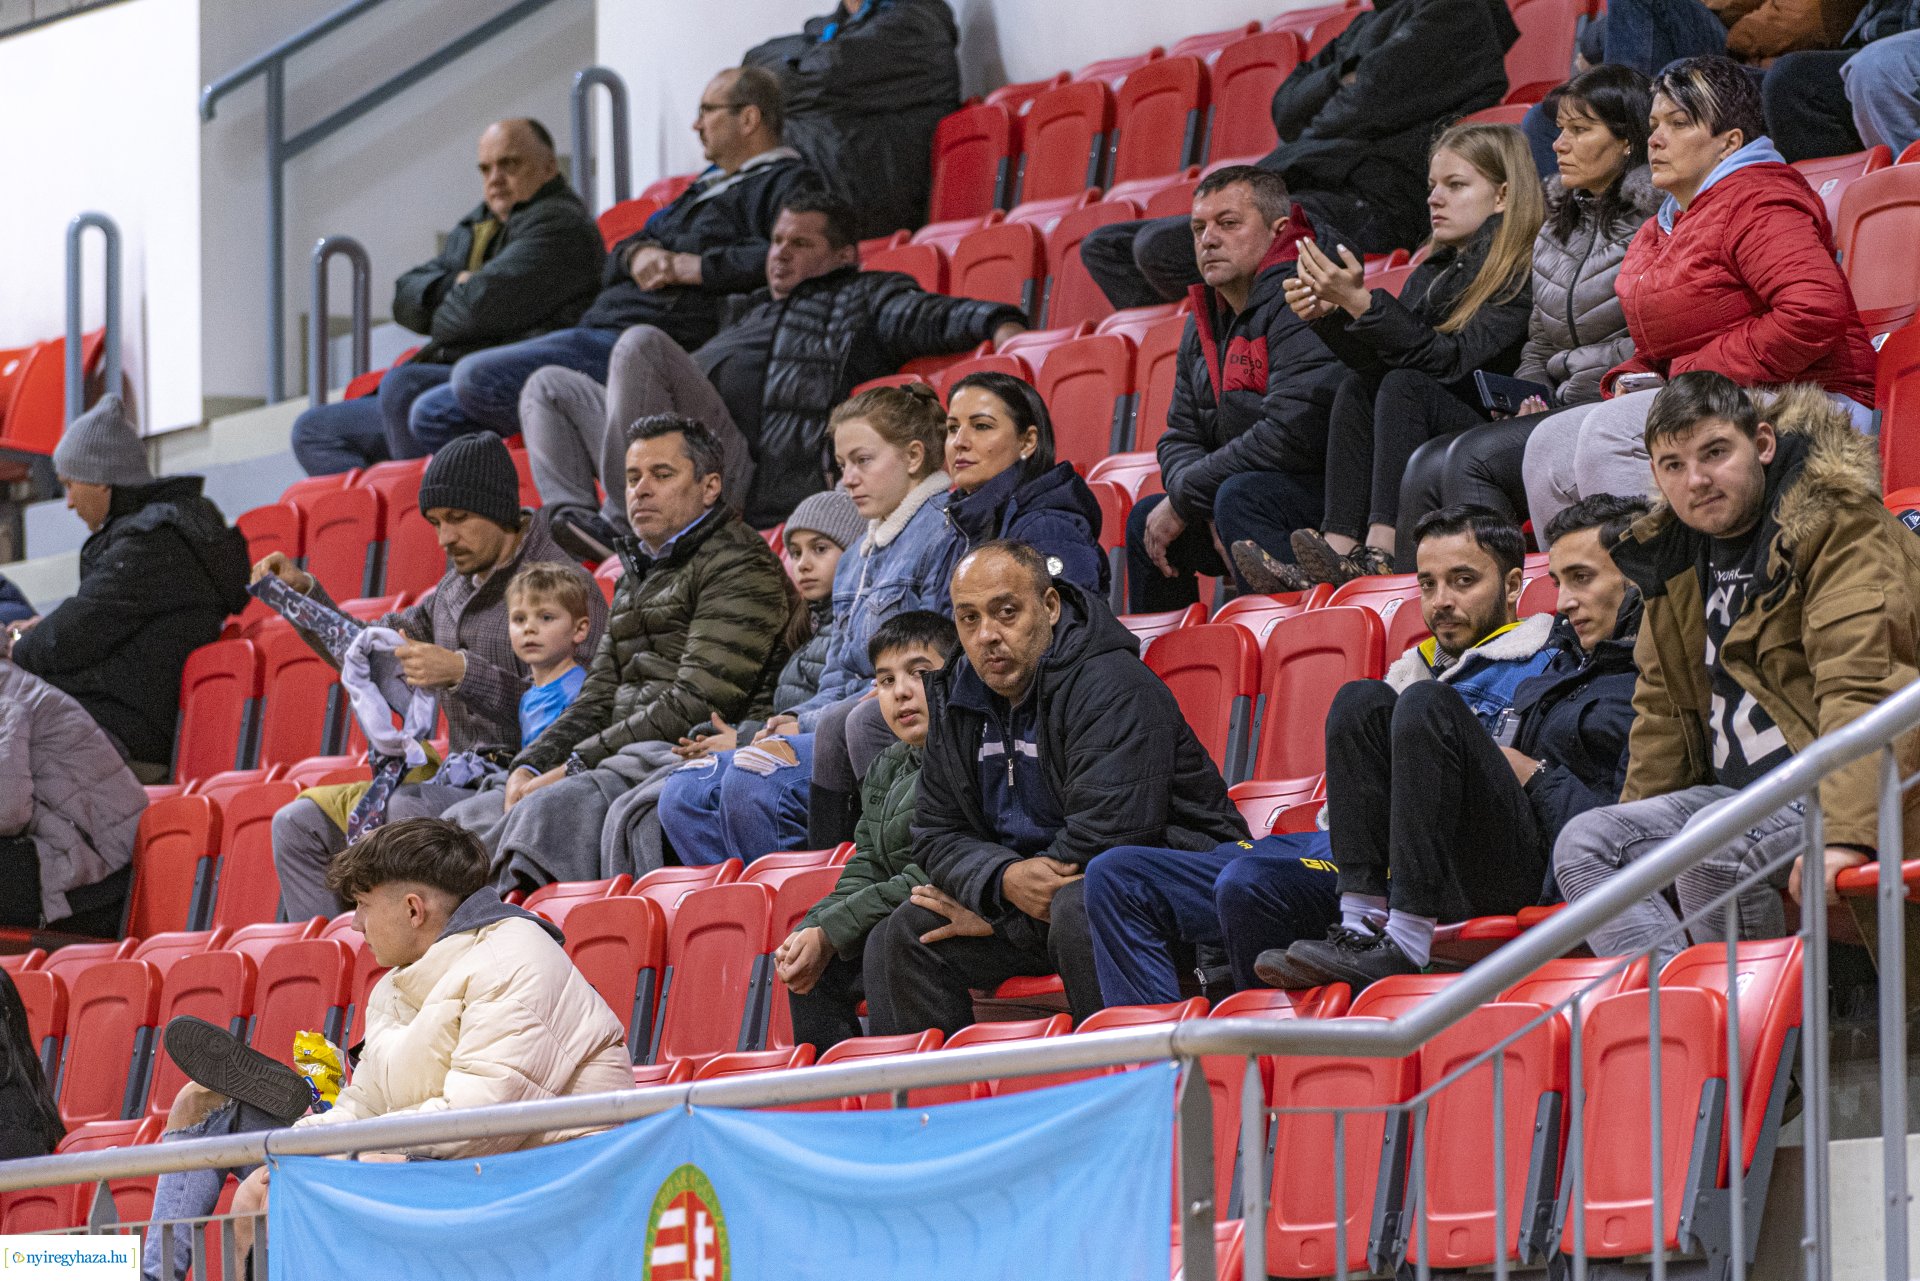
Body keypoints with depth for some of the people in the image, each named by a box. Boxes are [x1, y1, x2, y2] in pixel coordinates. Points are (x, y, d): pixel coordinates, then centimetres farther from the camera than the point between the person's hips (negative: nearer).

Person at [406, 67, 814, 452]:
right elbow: (611, 268, 27)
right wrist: (638, 254, 1)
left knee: (474, 377, -27)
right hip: (600, 331, 10)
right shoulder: (708, 185, 28)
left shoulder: (784, 183, -1)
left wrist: (688, 268, -15)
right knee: (432, 419, 6)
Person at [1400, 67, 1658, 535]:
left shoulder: (1654, 217, -6)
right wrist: (1527, 401, 4)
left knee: (1474, 457, -25)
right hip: (1559, 407, 8)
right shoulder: (1558, 228, 20)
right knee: (1427, 466, -15)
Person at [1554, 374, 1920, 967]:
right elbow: (1664, 708, 22)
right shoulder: (1676, 553, 12)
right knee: (1583, 843, -7)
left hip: (1839, 789, -8)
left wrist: (1846, 835, -34)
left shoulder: (1836, 528, -12)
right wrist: (1632, 825, 16)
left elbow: (1858, 689, -23)